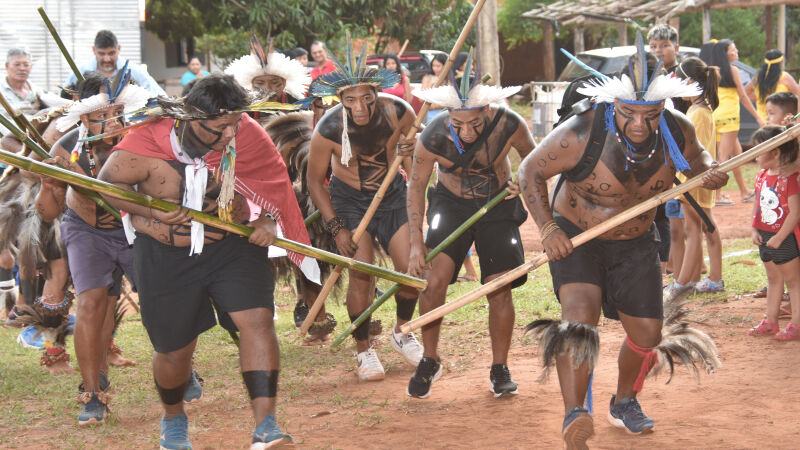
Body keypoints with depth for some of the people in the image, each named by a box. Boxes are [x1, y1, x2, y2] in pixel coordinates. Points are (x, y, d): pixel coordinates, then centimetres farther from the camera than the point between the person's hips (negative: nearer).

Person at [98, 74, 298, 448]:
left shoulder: (245, 134, -14)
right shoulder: (144, 147, -22)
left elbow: (273, 180, 2)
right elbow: (106, 185, -7)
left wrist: (268, 221, -15)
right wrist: (155, 213, -21)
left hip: (233, 243, 2)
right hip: (167, 254, -2)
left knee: (257, 319, -18)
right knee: (175, 347, 9)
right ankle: (173, 419, 41)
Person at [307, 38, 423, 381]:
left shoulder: (398, 112, -20)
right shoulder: (328, 128, -26)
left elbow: (419, 144, 3)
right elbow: (315, 181, -11)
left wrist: (409, 150, -22)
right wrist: (336, 227, -15)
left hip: (392, 195, 2)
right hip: (349, 200, -2)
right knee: (361, 274, -15)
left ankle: (401, 333, 23)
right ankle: (363, 350, 3)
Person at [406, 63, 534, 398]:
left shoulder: (508, 124, -25)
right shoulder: (432, 138, -26)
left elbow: (533, 158, -2)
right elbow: (416, 186, -11)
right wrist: (416, 242, -15)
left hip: (498, 204, 1)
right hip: (452, 204, 0)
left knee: (500, 290, -5)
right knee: (434, 280, -16)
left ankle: (500, 369, 13)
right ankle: (429, 362, 3)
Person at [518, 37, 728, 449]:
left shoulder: (677, 131, -15)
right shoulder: (583, 133, -28)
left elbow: (695, 157, 8)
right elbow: (530, 171, -17)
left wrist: (709, 173, -16)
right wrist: (547, 229, -24)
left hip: (636, 244, 4)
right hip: (575, 238, -4)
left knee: (647, 333, 7)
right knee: (580, 312, -28)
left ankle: (624, 403, 37)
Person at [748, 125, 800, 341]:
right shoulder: (762, 176, 7)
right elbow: (757, 205, 14)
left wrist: (779, 237, -20)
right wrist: (754, 230, 2)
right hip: (765, 238, 8)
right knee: (773, 279, 17)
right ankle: (771, 322, 25)